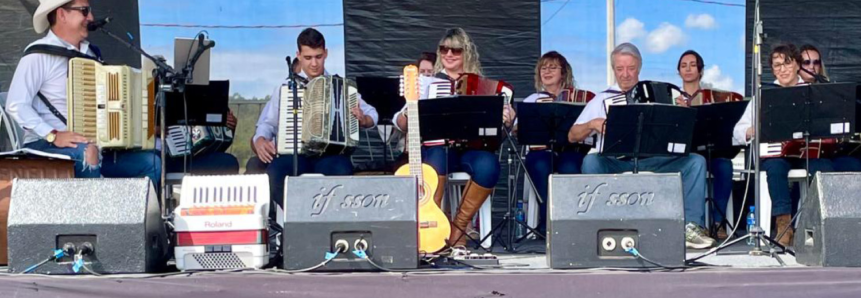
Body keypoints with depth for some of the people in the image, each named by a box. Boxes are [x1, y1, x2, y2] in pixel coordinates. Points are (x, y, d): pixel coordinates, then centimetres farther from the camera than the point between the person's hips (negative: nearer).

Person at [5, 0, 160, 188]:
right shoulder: (39, 54, -9)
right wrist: (53, 135, -25)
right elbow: (16, 105, -15)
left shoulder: (90, 52, 13)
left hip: (93, 144, 7)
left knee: (151, 162, -8)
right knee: (88, 151, -37)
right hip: (46, 145, -7)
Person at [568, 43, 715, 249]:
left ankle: (691, 226, -18)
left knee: (696, 161, -21)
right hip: (616, 165, -1)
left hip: (654, 162, 1)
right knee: (591, 161, -33)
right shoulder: (602, 100, 15)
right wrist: (592, 124, -5)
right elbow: (572, 136, 13)